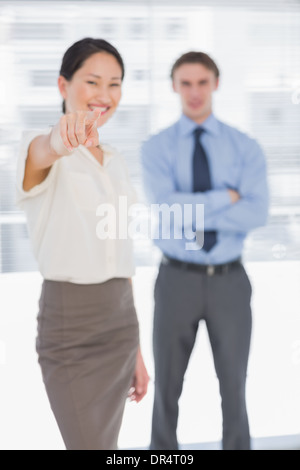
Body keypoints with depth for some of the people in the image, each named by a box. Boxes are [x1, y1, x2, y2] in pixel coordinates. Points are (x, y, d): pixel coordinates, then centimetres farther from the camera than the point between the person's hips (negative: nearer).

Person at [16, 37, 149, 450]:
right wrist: (62, 139, -60)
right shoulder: (44, 152, -7)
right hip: (69, 324, -6)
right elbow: (43, 152, -34)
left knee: (104, 443, 12)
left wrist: (135, 348, 16)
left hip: (121, 319, 7)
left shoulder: (115, 160, 13)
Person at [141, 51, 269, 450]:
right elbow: (166, 210, -21)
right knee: (167, 385, 12)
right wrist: (226, 197, -16)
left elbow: (257, 214, -18)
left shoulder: (246, 148, -1)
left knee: (234, 385, 12)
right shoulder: (156, 148, -4)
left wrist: (191, 213, -23)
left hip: (229, 282, 1)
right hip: (177, 281, 0)